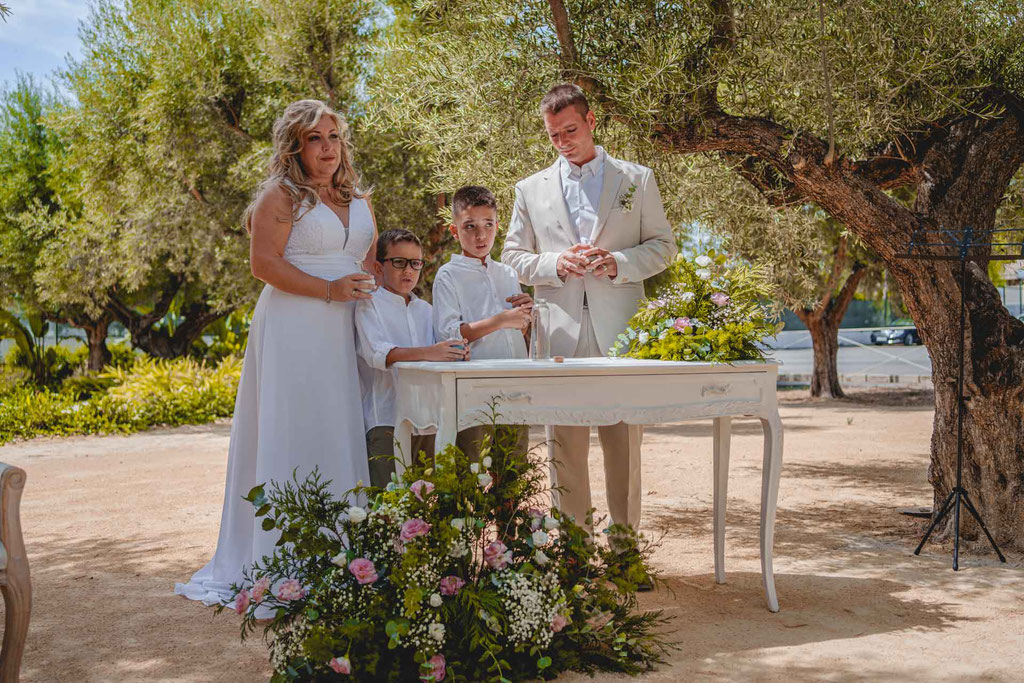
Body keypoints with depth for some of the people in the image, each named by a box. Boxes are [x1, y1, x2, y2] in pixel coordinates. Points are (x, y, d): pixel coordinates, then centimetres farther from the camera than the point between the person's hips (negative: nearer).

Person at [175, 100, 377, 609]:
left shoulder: (358, 200, 18)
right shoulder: (282, 195, -3)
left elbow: (377, 263, 25)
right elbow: (263, 263, -11)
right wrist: (329, 290, -15)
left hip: (341, 336, 6)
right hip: (292, 332, -6)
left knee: (339, 438, 5)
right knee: (291, 437, -5)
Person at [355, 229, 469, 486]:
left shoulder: (425, 309, 20)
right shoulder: (369, 305, 1)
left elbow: (439, 355, 14)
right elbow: (377, 353, -16)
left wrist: (456, 352, -12)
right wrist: (428, 352, -31)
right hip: (386, 418, -5)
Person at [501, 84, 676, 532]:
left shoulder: (637, 179, 13)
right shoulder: (531, 189, 15)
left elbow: (663, 246, 11)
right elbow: (512, 257, 13)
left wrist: (619, 263, -8)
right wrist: (556, 264, -7)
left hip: (620, 334, -1)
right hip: (561, 335, 1)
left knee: (624, 446, 2)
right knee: (564, 449, 2)